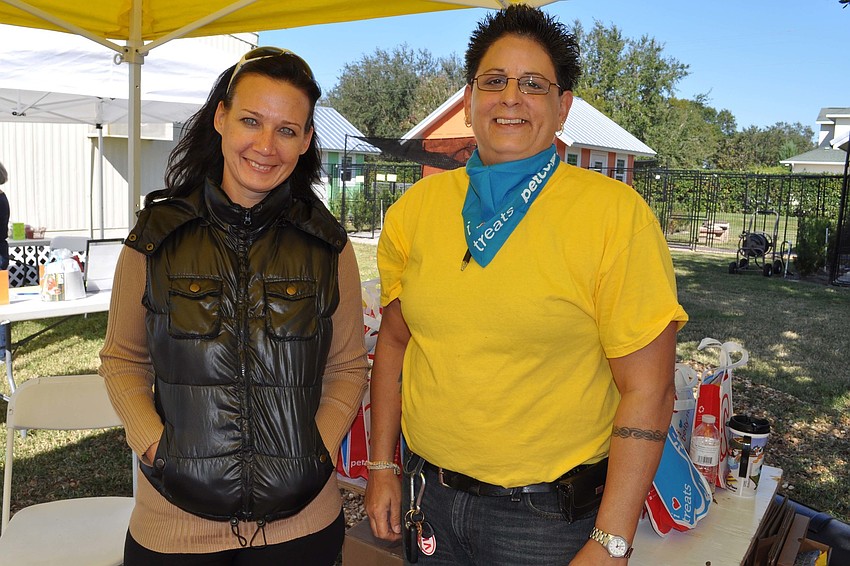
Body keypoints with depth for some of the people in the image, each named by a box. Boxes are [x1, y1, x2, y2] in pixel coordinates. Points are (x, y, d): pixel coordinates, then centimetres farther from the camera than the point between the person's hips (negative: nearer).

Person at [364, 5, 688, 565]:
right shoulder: (416, 208, -1)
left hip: (548, 516, -3)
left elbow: (647, 392, -14)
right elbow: (395, 339, 8)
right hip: (428, 494, 4)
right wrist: (382, 466, 8)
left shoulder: (615, 213, -14)